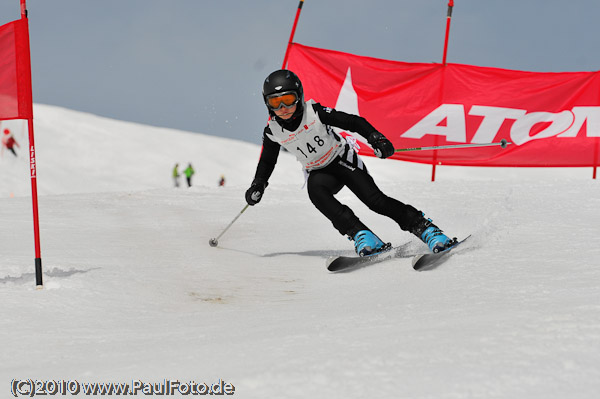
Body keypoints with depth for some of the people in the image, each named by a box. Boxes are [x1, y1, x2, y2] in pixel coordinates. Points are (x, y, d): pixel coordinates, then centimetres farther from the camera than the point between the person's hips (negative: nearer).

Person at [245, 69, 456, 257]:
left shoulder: (314, 112, -20)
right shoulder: (272, 131, -10)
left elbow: (352, 122, -19)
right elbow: (267, 161, 9)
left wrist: (375, 137, -34)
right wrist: (258, 185, -4)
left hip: (343, 160, -2)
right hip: (319, 172, 2)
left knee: (375, 200, -19)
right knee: (315, 189, -33)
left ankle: (425, 229, -9)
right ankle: (360, 235, -36)